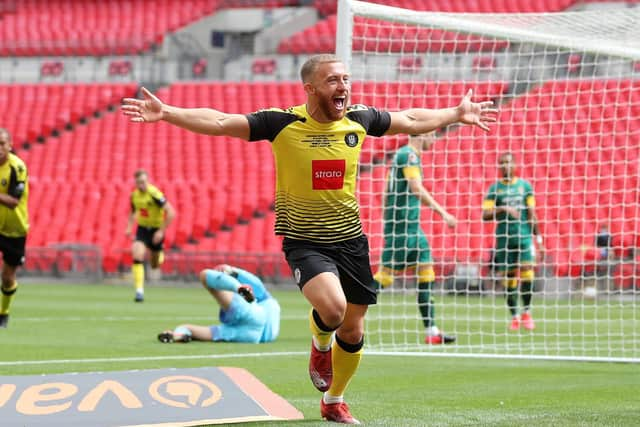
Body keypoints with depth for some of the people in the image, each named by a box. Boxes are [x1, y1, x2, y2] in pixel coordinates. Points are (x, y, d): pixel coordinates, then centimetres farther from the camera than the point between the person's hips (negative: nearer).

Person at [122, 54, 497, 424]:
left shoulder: (359, 120, -2)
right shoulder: (283, 123, -14)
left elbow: (412, 120, 17)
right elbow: (218, 121, -16)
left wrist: (458, 114, 23)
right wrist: (166, 113, -27)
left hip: (350, 238, 5)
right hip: (304, 241, -4)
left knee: (353, 332, 11)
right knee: (332, 307, -30)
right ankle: (320, 345, 9)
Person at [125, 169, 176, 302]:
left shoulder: (154, 194, -23)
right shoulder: (134, 195, -3)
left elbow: (171, 213, -23)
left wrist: (161, 231, -24)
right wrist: (129, 227, 2)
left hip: (156, 230, -3)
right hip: (142, 229, 3)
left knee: (154, 265, 11)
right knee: (137, 255, -21)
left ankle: (159, 256, 51)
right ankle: (139, 290, -20)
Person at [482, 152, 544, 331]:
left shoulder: (524, 185, 9)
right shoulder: (494, 188, 5)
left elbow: (532, 214, 11)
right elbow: (485, 215, -2)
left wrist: (539, 239, 8)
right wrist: (503, 209, -18)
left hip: (524, 236, 0)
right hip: (504, 237, 0)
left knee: (527, 269, -16)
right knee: (509, 278, 0)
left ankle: (526, 312, -3)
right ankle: (515, 317, 9)